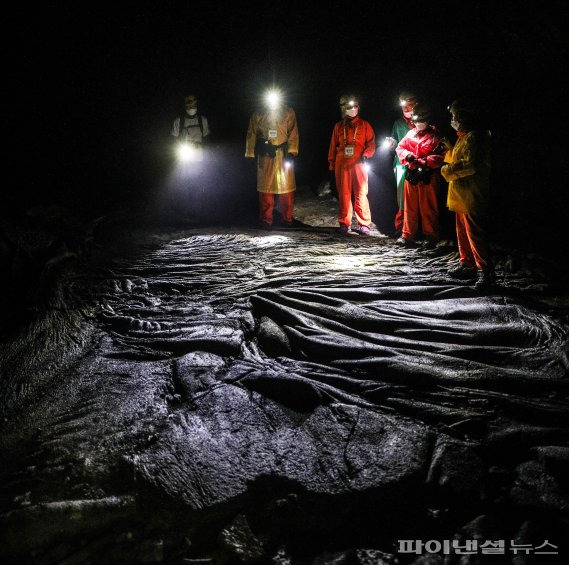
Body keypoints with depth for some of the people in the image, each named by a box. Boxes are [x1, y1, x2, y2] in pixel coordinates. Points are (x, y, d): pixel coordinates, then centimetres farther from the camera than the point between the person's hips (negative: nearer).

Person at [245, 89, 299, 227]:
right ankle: (266, 220, 11)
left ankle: (287, 219, 11)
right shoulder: (258, 115, 7)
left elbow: (293, 133, -1)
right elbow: (251, 135, 9)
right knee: (265, 188, 3)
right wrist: (250, 155, 4)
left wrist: (291, 152, -11)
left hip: (284, 155, -1)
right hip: (265, 155, 1)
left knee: (287, 187, 0)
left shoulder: (289, 113, 3)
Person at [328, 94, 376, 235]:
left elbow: (371, 144, 5)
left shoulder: (364, 125, 9)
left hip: (359, 164, -2)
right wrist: (331, 166, 13)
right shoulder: (338, 127, 15)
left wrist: (366, 154, -14)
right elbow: (333, 148, 17)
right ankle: (345, 224, 9)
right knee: (344, 195, 2)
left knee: (361, 195, -6)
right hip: (342, 164, 2)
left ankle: (364, 224, -1)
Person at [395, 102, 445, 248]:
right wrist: (407, 155, -7)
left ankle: (431, 237, 11)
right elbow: (400, 148, 13)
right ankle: (408, 236, 18)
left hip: (427, 177, -5)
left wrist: (423, 162, -20)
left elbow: (439, 157, -11)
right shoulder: (410, 134, 10)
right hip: (411, 176, 5)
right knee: (409, 207, 10)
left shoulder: (435, 137, -5)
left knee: (428, 209, 1)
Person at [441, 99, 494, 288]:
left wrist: (448, 171, -16)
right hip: (462, 195, 11)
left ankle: (486, 271, -8)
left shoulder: (474, 137, -17)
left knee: (475, 233, -11)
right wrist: (449, 151, 19)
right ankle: (467, 265, 28)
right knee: (463, 232, 18)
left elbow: (470, 166, -26)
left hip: (471, 196, -11)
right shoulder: (464, 137, 16)